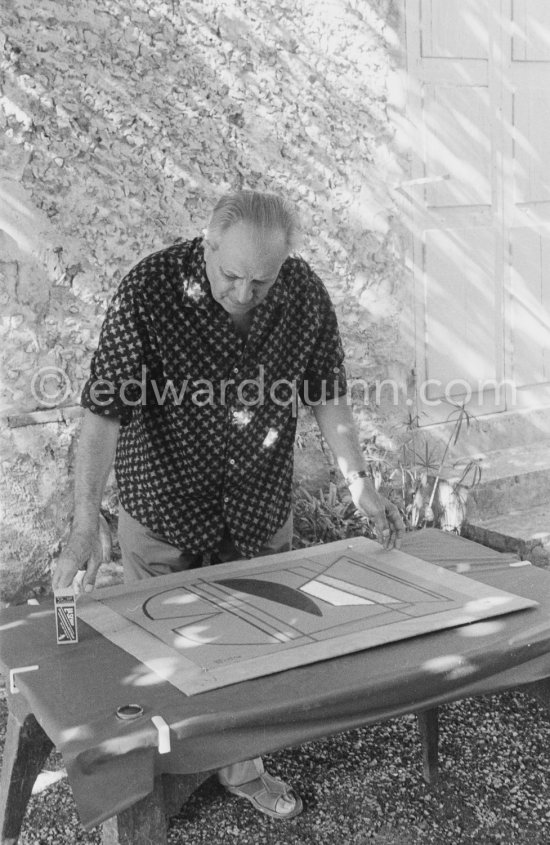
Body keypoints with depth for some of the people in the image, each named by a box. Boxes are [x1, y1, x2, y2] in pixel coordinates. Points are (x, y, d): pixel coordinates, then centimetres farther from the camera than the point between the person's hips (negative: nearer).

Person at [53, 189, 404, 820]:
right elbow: (103, 412, -26)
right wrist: (84, 531, -32)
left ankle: (242, 767, 39)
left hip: (261, 508, 3)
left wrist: (359, 483, -2)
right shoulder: (149, 292, -23)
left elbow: (325, 394, 3)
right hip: (165, 505, -3)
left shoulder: (306, 295, -11)